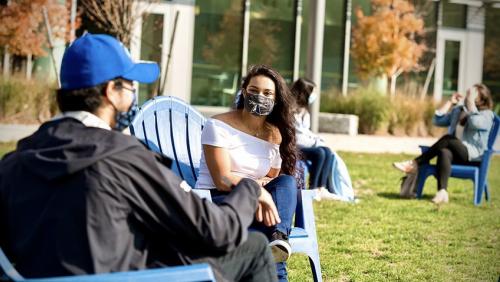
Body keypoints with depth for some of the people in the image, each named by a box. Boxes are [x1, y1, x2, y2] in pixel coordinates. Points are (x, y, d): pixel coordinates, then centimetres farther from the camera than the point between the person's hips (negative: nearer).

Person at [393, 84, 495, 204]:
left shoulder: (487, 114, 5)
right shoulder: (458, 110, 24)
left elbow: (475, 123, -18)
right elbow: (438, 120, 16)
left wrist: (470, 102, -12)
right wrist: (450, 102, 13)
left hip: (472, 155, -5)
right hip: (454, 152, 5)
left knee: (448, 138, -31)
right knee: (444, 153, -33)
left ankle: (415, 163, -29)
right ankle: (442, 192, -51)